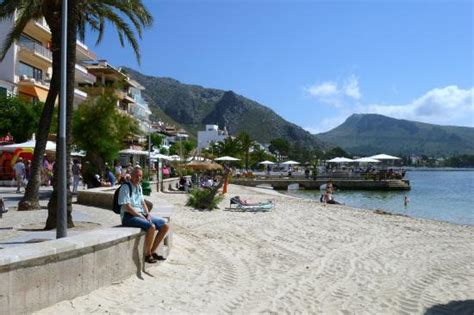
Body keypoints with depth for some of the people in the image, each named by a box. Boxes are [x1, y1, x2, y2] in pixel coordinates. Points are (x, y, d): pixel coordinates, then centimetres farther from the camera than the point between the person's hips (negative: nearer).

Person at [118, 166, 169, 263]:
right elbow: (127, 207, -17)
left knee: (165, 226, -4)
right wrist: (141, 216, -18)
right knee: (151, 227, -33)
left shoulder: (139, 187, 16)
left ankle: (152, 251, 6)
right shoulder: (125, 188, -10)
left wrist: (148, 214, 2)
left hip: (141, 214, 9)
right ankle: (147, 255, -14)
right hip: (129, 216, -8)